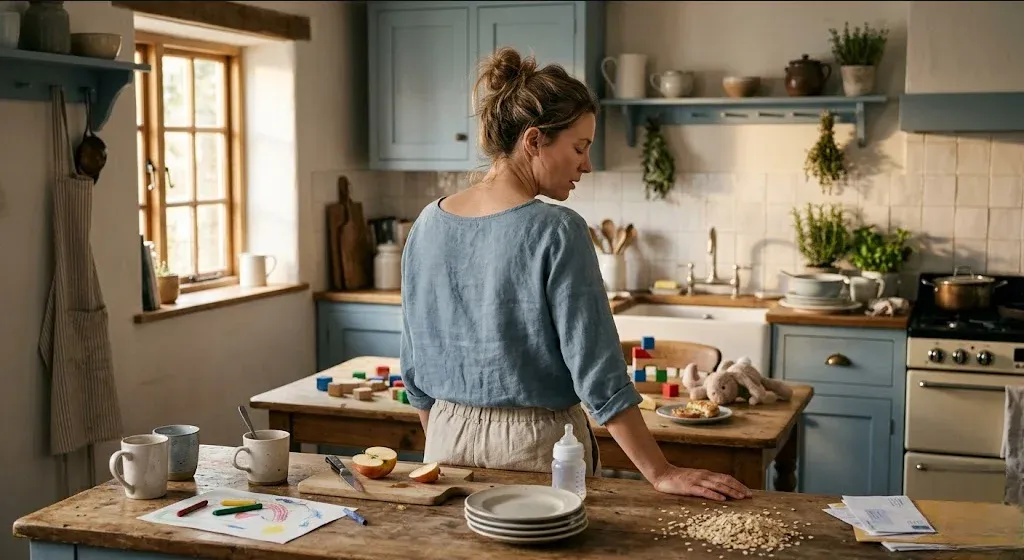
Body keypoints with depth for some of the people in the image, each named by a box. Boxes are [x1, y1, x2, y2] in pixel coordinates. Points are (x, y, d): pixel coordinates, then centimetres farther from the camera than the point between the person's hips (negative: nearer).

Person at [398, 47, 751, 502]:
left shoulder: (429, 224, -1)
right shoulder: (556, 232, -18)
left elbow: (415, 363, 7)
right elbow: (597, 370, -20)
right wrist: (660, 474, -15)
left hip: (449, 444, 5)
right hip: (536, 447, -5)